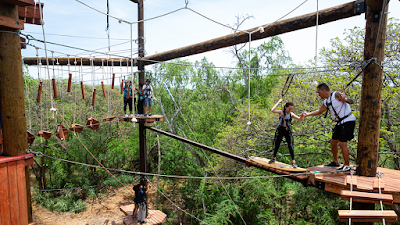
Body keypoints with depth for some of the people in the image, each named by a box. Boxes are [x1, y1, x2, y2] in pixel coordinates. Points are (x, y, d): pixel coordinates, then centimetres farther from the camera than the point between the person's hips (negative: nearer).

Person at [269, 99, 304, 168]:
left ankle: (293, 161, 0)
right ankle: (274, 158, 27)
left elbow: (300, 120, -4)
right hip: (281, 130, -1)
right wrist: (278, 102, -22)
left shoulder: (291, 114, -2)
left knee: (290, 146, -5)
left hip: (288, 130, 1)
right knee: (277, 145, 8)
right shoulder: (281, 112, -10)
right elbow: (272, 110, -27)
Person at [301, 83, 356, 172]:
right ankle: (336, 162, 28)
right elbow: (319, 111, 26)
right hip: (340, 123, 9)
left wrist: (345, 99, -44)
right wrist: (308, 114, 19)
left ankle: (347, 166, -2)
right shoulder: (326, 102, 11)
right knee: (333, 142, 12)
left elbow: (351, 101, -23)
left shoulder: (336, 95, -14)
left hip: (348, 121, -9)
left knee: (342, 143, -14)